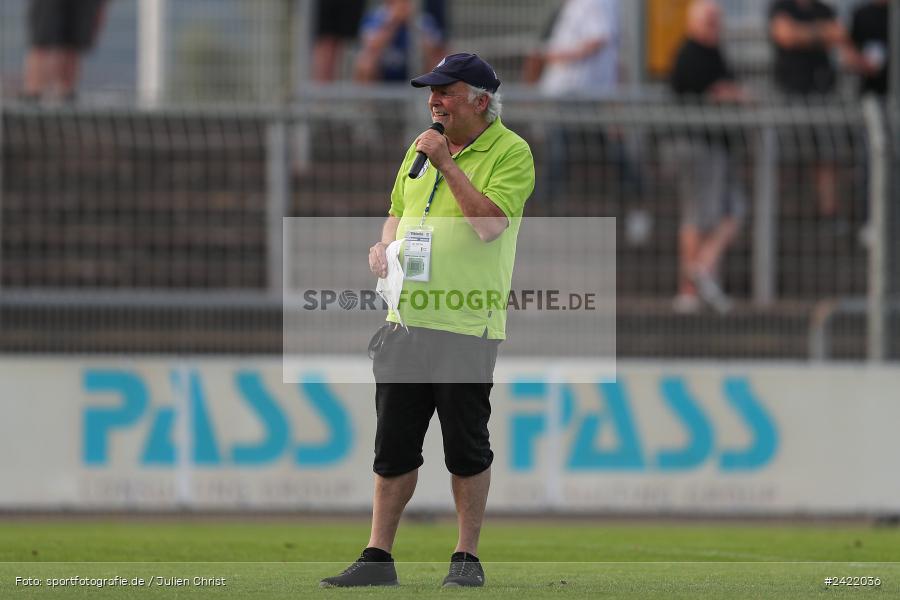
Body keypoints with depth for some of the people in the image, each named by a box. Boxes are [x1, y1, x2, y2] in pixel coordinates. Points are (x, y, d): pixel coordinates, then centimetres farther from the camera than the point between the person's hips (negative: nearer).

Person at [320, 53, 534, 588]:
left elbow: (490, 223, -19)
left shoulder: (510, 152, -6)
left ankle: (468, 559, 10)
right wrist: (385, 246, 6)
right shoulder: (422, 149, 16)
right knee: (394, 444, 6)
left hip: (467, 325, -6)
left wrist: (447, 163, -17)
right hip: (408, 318, 6)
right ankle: (378, 558, 9)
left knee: (466, 447, 0)